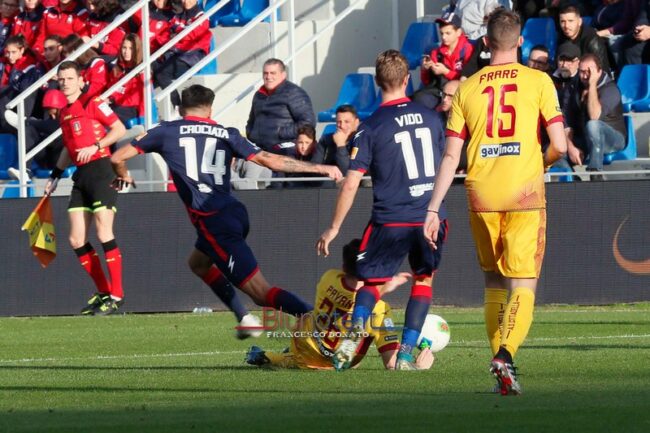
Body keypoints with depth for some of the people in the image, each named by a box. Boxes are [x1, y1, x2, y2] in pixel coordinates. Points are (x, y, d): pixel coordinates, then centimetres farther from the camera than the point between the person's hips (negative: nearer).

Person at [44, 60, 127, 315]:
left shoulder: (93, 104, -5)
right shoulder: (64, 114, 17)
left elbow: (119, 129, -9)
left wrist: (95, 146, -18)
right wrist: (55, 175, 24)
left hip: (99, 170, -8)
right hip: (80, 177, 8)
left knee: (104, 234, -13)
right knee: (76, 240, 4)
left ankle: (116, 296, -7)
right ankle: (103, 292, 15)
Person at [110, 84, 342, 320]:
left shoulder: (166, 132, 8)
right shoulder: (227, 134, 13)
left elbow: (118, 157, 12)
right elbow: (269, 159, 8)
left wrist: (123, 176, 36)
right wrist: (318, 168, 17)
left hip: (212, 220, -6)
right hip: (234, 211, 6)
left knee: (260, 290, -13)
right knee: (197, 262, 33)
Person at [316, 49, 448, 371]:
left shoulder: (371, 128, -6)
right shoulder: (429, 117, 6)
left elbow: (351, 184, -8)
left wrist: (334, 228, 1)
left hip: (391, 221, -3)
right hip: (431, 218, 3)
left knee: (372, 281, 11)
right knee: (423, 279, 18)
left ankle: (357, 327, -19)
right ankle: (406, 354, 11)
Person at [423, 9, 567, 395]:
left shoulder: (467, 88, 8)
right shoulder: (539, 81, 1)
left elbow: (451, 156, 5)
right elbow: (559, 146, -4)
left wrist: (433, 209, 7)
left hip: (481, 194, 3)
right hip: (525, 190, -3)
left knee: (494, 282, 18)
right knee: (523, 286, -4)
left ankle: (499, 358, 17)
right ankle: (505, 353, -27)